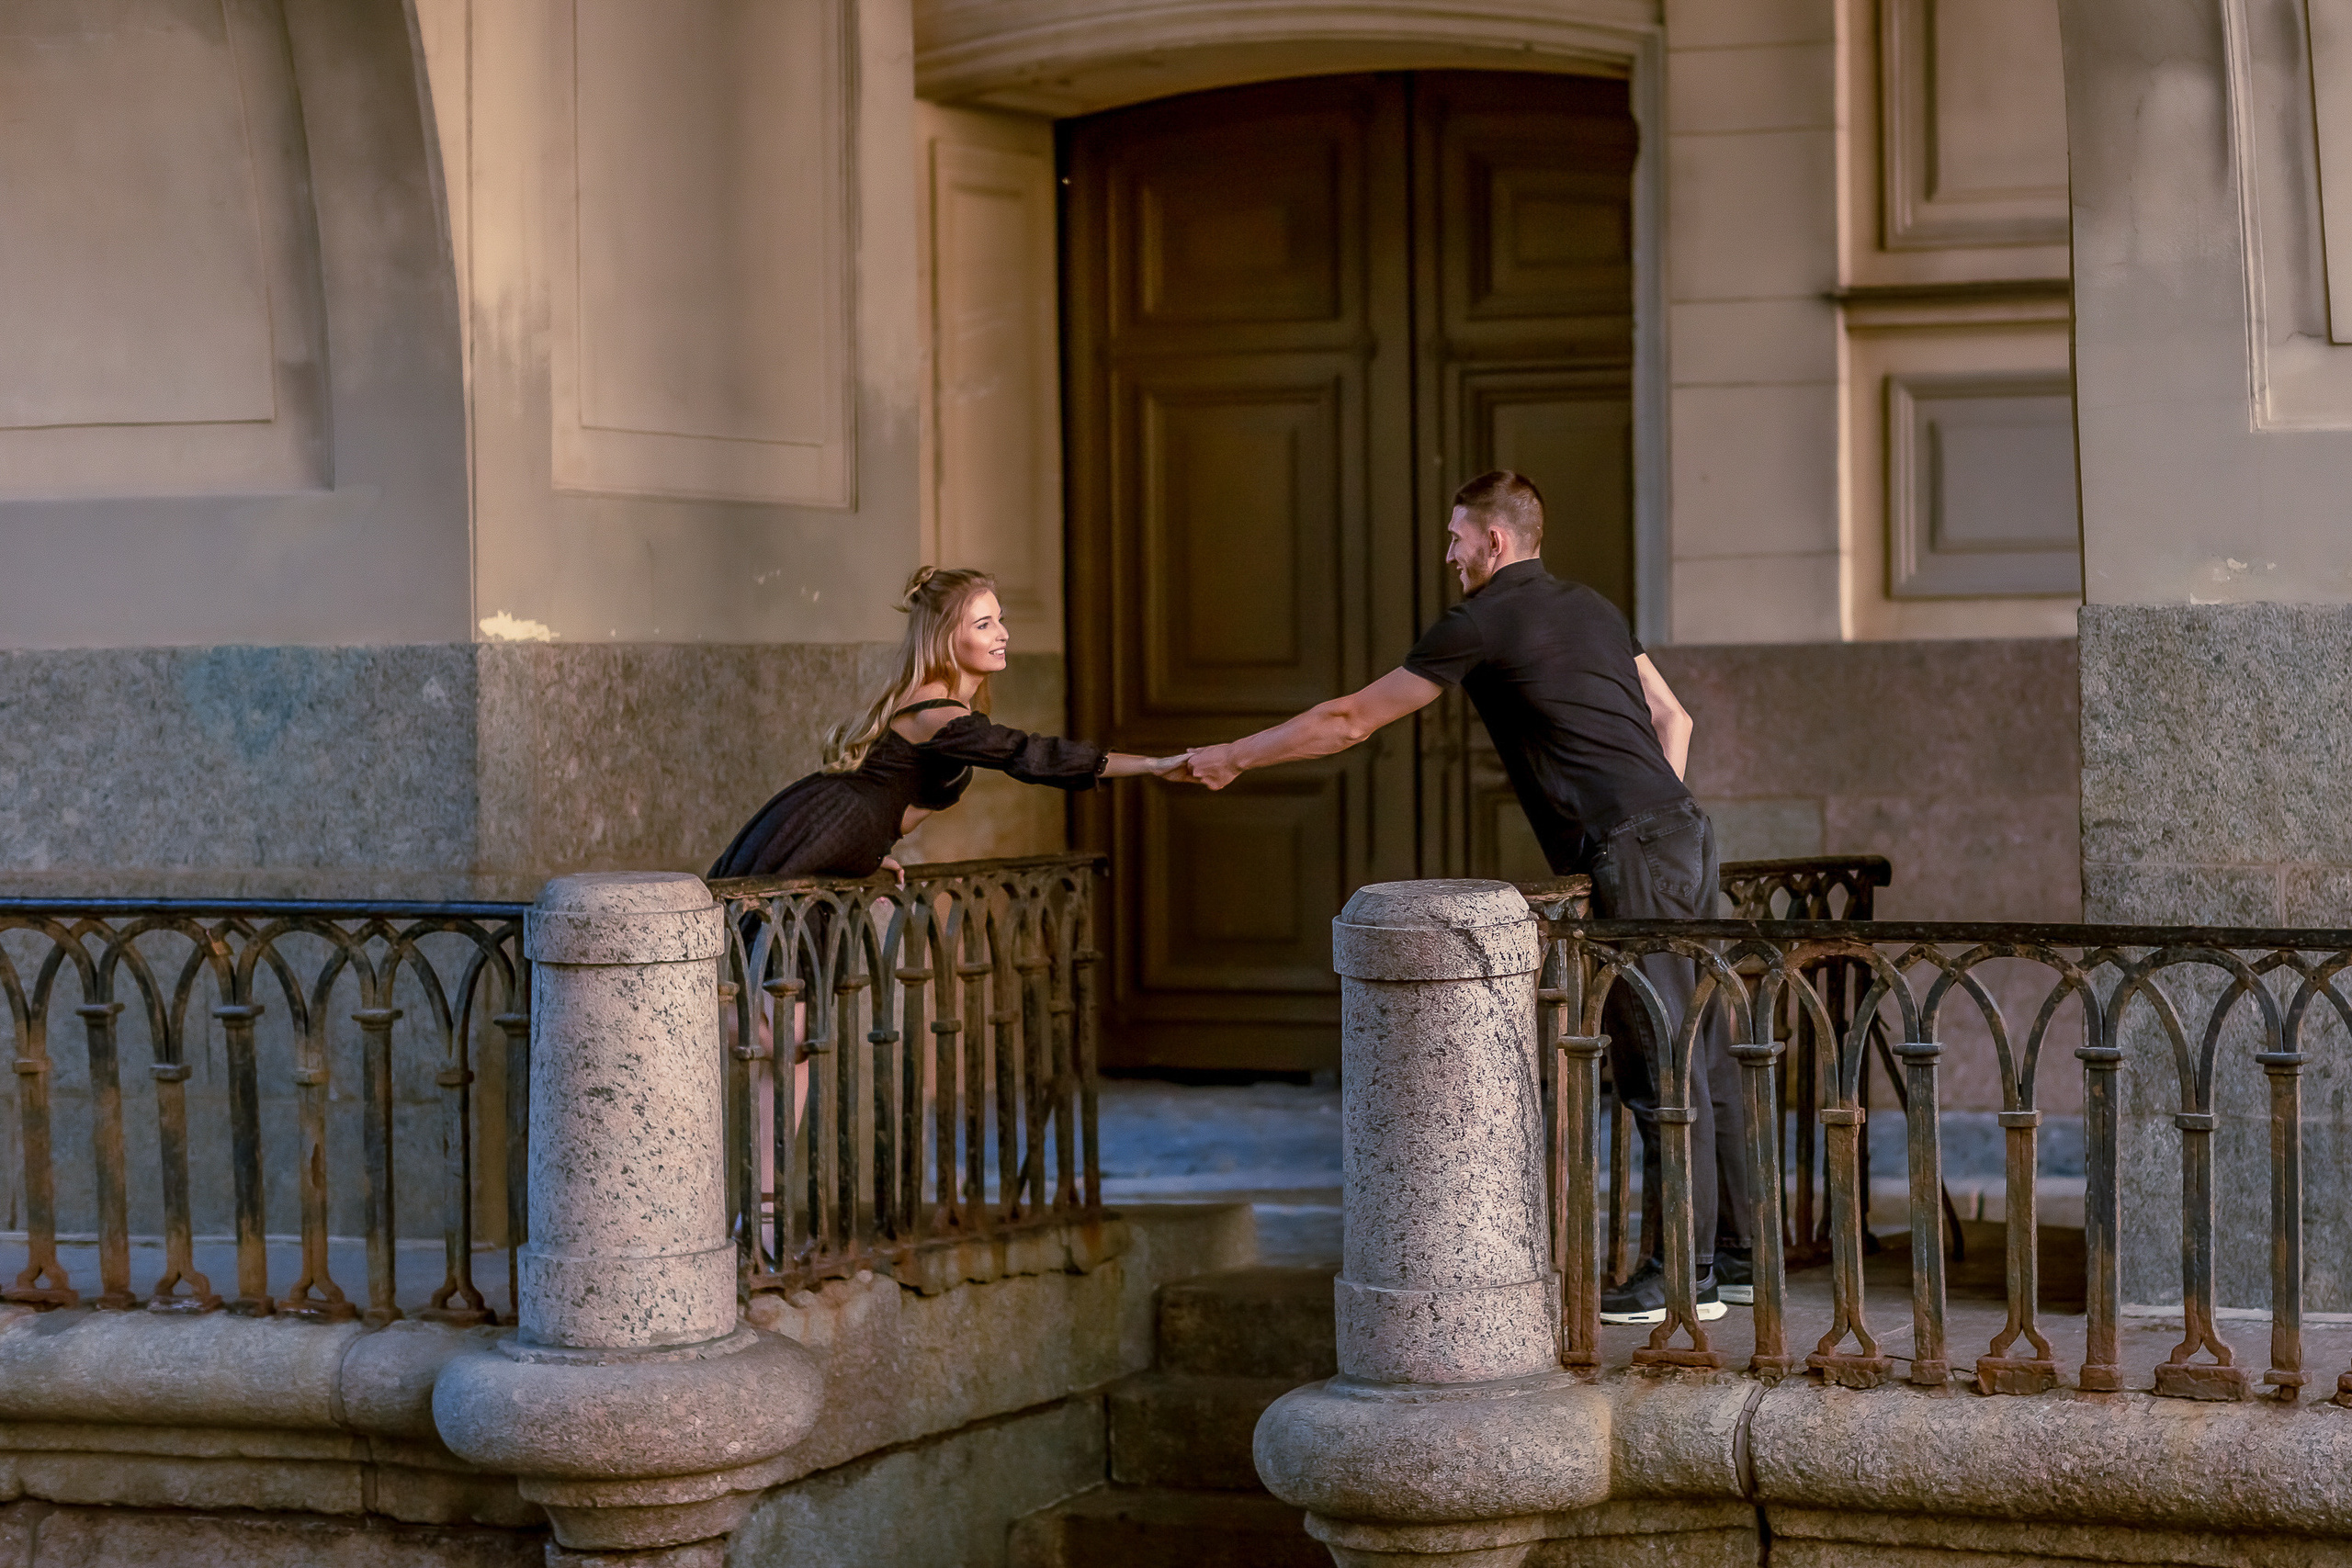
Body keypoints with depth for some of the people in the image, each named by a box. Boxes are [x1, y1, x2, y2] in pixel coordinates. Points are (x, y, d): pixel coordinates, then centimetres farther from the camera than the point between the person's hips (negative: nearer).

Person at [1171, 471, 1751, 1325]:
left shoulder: (1482, 624, -4)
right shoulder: (1591, 608, 20)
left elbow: (1350, 720, 2)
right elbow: (1673, 717, 23)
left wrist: (1234, 757, 12)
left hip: (1633, 857, -8)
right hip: (1683, 834, 9)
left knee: (1660, 1067, -5)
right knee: (1701, 1055, 11)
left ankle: (1682, 1272, -2)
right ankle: (1736, 1254, 15)